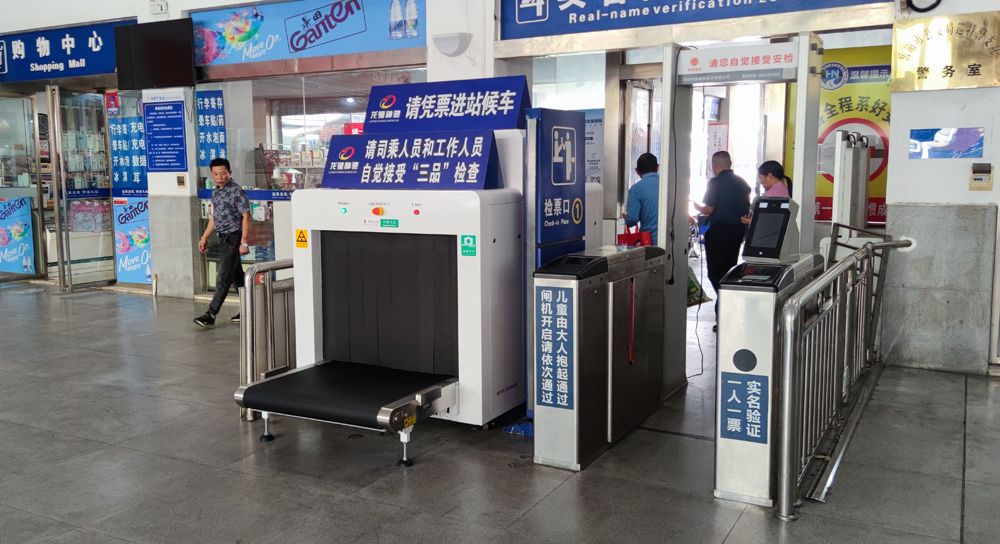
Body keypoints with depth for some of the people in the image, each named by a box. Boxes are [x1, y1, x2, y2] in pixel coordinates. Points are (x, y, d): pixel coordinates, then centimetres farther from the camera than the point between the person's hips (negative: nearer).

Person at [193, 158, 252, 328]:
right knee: (237, 276, 13)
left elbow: (246, 217, -16)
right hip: (223, 238, 9)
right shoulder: (215, 193, 12)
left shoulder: (237, 192, -13)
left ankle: (211, 315, -8)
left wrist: (244, 242, -20)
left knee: (223, 278, -8)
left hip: (233, 238, -9)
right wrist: (204, 238, 19)